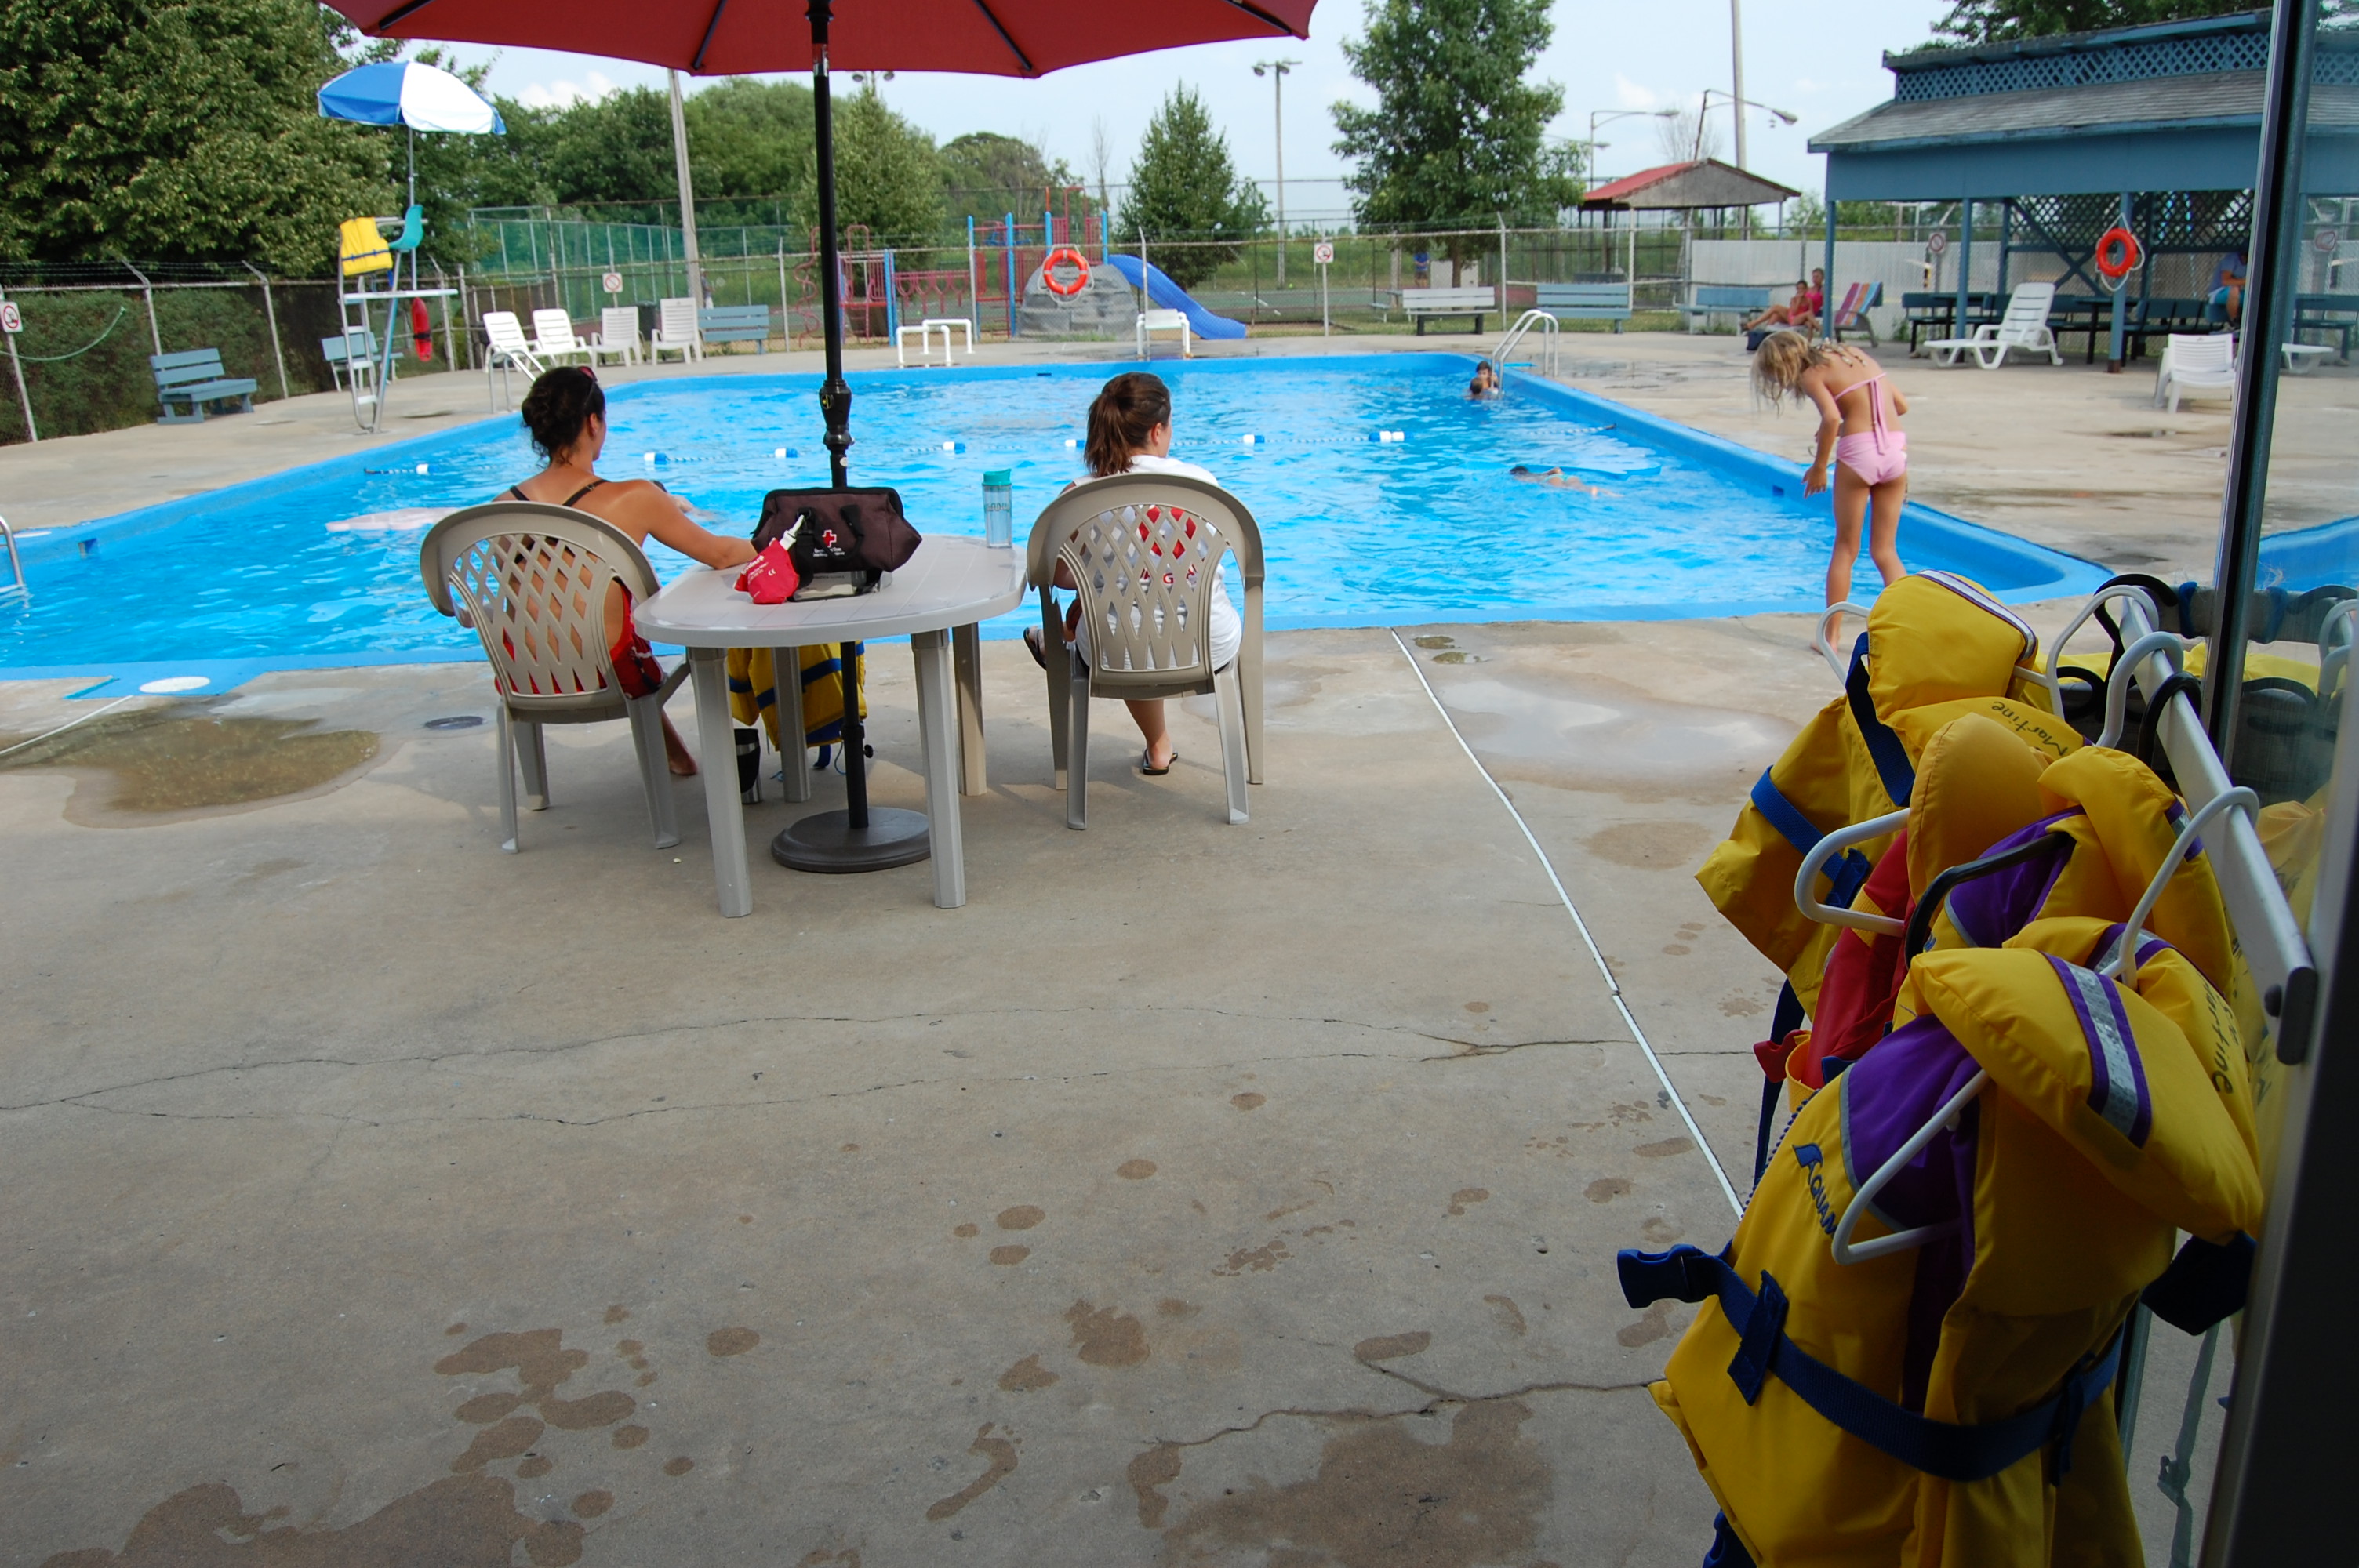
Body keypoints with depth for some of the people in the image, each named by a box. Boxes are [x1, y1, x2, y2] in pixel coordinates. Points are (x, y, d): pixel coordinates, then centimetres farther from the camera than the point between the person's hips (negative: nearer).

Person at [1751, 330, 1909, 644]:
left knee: (1845, 548, 7)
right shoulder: (1856, 356, 20)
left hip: (1858, 452, -5)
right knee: (1885, 550, 11)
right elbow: (1901, 404, 18)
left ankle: (1831, 635, 10)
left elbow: (1831, 417, -17)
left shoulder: (1811, 374, 0)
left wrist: (1819, 468, -7)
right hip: (1896, 450, 5)